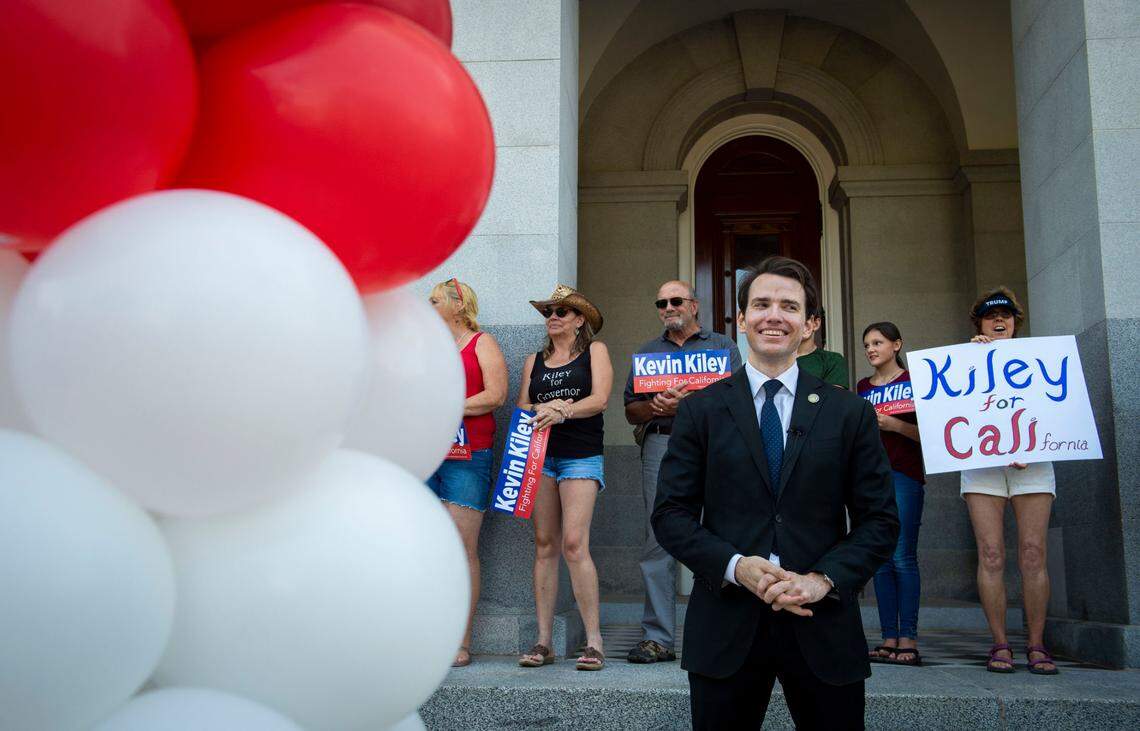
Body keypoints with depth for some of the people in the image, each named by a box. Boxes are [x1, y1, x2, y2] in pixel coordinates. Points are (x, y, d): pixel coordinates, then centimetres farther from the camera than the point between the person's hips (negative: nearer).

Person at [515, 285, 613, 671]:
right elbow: (522, 407, 12)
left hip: (581, 456, -4)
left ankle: (594, 641, -9)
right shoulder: (535, 361, 19)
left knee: (574, 544, -15)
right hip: (540, 456, 4)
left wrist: (562, 412, -18)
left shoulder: (594, 351, 9)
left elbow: (600, 398, -4)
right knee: (545, 546, 1)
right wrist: (548, 409, -9)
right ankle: (543, 642, 3)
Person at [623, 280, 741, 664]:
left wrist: (687, 401, -13)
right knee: (658, 541, -2)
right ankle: (658, 638, 2)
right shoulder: (647, 352, 22)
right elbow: (631, 412, 18)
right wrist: (655, 406, -4)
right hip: (660, 446, 2)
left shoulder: (722, 346, 13)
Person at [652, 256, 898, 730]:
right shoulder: (700, 410, 4)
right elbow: (670, 515, 1)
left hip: (824, 629, 1)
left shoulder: (850, 413, 5)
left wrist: (824, 579, -11)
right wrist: (735, 565, -14)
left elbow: (880, 521, 4)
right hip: (725, 631, 0)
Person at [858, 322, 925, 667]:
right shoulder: (862, 387, 17)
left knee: (903, 557, -9)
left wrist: (895, 425, -17)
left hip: (904, 474, -5)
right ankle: (889, 637, 5)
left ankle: (908, 639, -6)